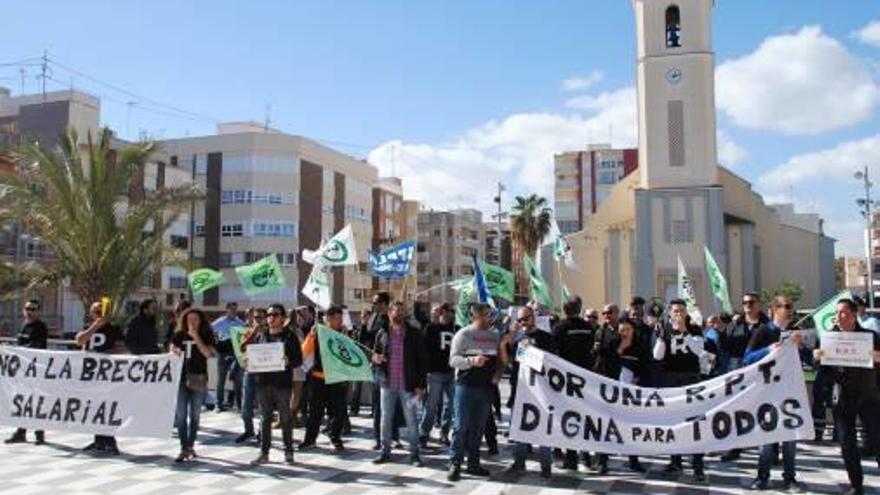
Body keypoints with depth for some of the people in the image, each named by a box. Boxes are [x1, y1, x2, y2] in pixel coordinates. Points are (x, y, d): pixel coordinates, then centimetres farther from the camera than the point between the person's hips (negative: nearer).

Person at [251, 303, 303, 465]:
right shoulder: (261, 336, 13)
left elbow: (299, 360, -2)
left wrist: (288, 362, -22)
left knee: (285, 418, 3)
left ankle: (288, 452, 13)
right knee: (265, 419, 8)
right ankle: (264, 452, 15)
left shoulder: (290, 337, 2)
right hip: (263, 382, 3)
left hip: (282, 383, -3)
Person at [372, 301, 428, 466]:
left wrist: (421, 385, -6)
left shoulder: (414, 334, -1)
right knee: (386, 418, 11)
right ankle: (385, 451, 22)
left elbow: (422, 360, -1)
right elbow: (374, 353, 14)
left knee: (411, 420, 3)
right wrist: (375, 358, -12)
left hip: (408, 385, -2)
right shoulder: (382, 334, 4)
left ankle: (414, 454, 13)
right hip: (387, 384, 2)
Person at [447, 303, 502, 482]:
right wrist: (471, 361, -26)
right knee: (461, 426, -4)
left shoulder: (494, 336, 13)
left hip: (486, 387, 5)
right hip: (466, 386, -5)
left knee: (478, 427, 10)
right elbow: (453, 360, -10)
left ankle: (473, 463, 19)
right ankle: (455, 464, 1)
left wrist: (497, 374, 0)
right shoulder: (463, 334, -4)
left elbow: (500, 359, 19)